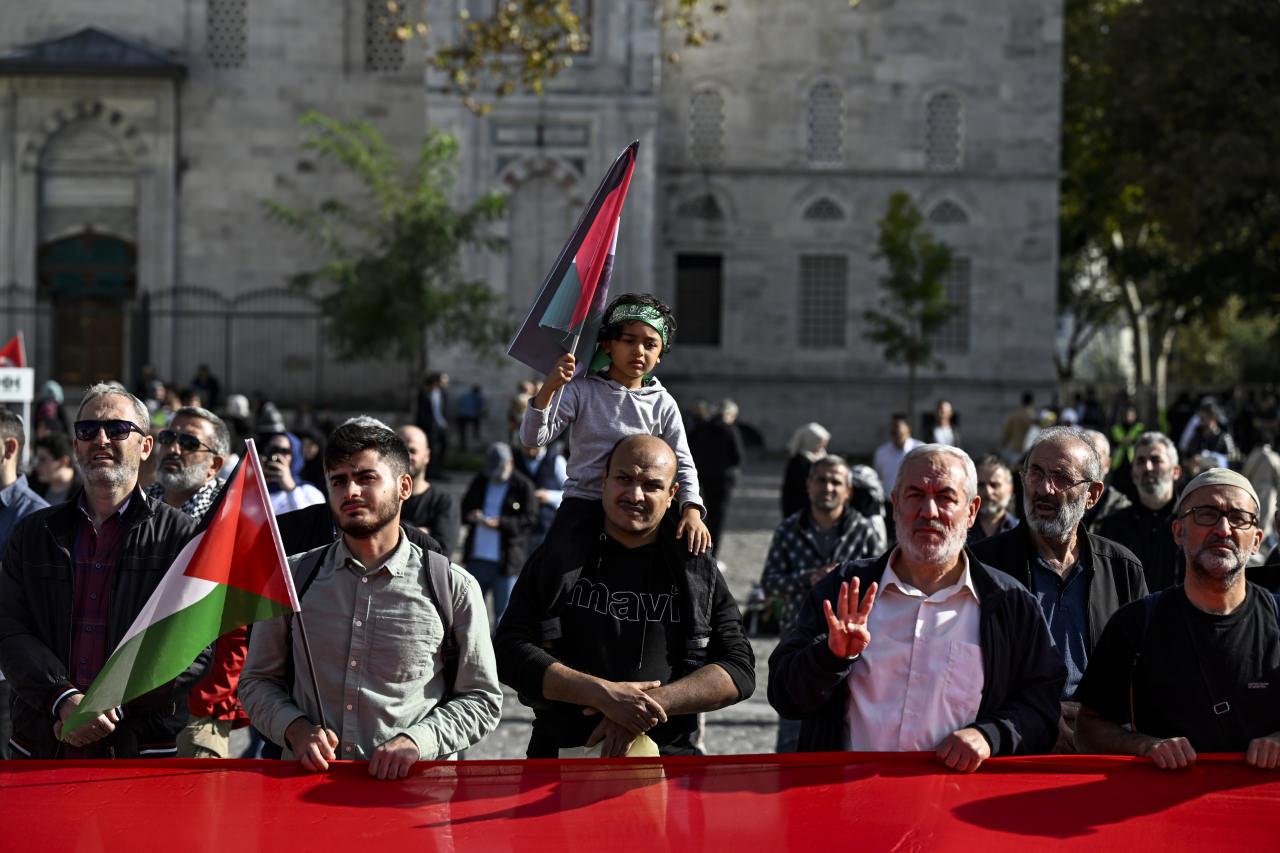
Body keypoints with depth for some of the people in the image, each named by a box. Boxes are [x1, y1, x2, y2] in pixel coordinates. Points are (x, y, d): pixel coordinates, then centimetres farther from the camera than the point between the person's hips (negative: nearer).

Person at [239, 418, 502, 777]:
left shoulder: (453, 587, 5)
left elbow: (482, 699, 9)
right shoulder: (292, 577, 12)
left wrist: (416, 740, -7)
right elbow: (257, 681, 18)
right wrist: (295, 728, -1)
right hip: (307, 785, 2)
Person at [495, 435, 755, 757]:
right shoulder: (557, 559, 10)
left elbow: (739, 670, 5)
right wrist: (603, 694, -12)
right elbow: (509, 650, 1)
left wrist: (653, 705, -10)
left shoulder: (699, 573, 12)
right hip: (562, 753, 0)